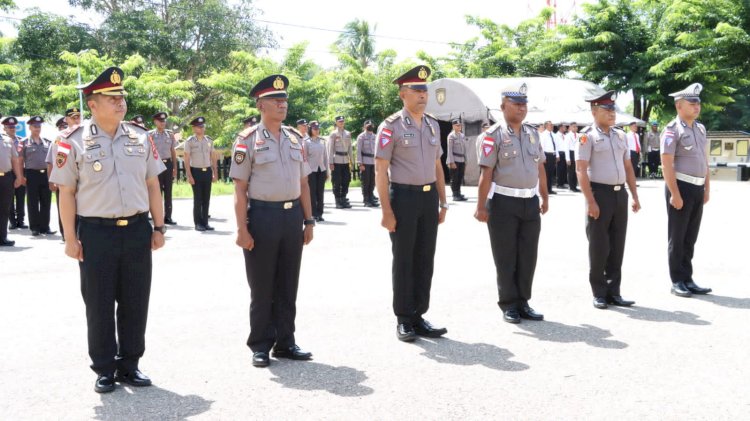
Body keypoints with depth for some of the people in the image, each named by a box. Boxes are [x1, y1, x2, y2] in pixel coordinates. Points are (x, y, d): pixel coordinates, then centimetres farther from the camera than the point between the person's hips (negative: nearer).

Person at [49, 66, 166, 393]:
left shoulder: (140, 138, 7)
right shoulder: (74, 141, -4)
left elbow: (152, 185, 11)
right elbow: (66, 192, -3)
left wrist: (158, 226, 7)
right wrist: (71, 238, -6)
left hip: (137, 231, 3)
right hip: (96, 233, -3)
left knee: (135, 302, 10)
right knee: (99, 305, 7)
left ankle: (129, 365, 24)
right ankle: (104, 369, 21)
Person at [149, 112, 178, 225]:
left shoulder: (170, 134, 9)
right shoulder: (150, 135, -1)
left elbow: (173, 152, 11)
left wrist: (175, 168, 7)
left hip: (168, 164, 3)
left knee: (168, 191, 7)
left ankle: (168, 217, 15)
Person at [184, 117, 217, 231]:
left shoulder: (209, 141, 8)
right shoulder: (189, 141, -4)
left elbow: (213, 158, 11)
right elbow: (186, 160, -6)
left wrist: (215, 173, 7)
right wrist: (189, 176, -13)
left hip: (207, 171, 4)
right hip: (196, 171, -4)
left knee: (206, 199, 7)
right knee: (198, 199, 1)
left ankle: (205, 222, 16)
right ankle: (198, 223, 9)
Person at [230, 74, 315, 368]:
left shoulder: (294, 140, 11)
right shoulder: (248, 140, -5)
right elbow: (240, 189, -7)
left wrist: (308, 220, 10)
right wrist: (242, 228, -12)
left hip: (293, 216, 5)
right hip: (263, 216, -5)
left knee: (288, 286, 12)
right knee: (262, 287, 6)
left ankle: (285, 342, 23)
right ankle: (260, 346, 18)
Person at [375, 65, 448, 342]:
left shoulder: (433, 125, 10)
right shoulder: (391, 126, -8)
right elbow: (381, 171, -11)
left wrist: (442, 203, 13)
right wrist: (386, 211, -16)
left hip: (429, 197, 6)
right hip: (404, 197, -6)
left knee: (425, 260, 9)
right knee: (404, 261, 4)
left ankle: (419, 317, 20)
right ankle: (404, 321, 15)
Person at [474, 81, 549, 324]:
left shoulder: (533, 134, 12)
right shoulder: (493, 135, -8)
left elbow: (540, 169, 18)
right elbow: (486, 173, -13)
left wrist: (545, 198, 18)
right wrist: (481, 206, -17)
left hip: (531, 202, 6)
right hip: (504, 203, -6)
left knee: (528, 257, 10)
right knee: (506, 258, 4)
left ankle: (523, 303, 22)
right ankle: (509, 306, 14)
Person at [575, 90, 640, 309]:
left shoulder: (620, 135, 14)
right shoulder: (587, 136, -7)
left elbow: (628, 167, 18)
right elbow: (581, 170, -13)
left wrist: (635, 196, 12)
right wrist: (591, 201, -19)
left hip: (620, 194, 6)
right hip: (600, 194, -6)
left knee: (617, 246, 10)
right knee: (599, 247, 1)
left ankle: (614, 292, 19)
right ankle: (599, 294, 12)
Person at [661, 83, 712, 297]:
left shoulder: (701, 128, 12)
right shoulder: (672, 130, -11)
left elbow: (705, 160, 18)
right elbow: (667, 165, -16)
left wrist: (707, 188, 13)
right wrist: (675, 194, -19)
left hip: (698, 189, 7)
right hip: (681, 187, -7)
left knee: (691, 237, 13)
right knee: (677, 238, 2)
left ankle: (688, 279, 22)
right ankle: (677, 282, 10)